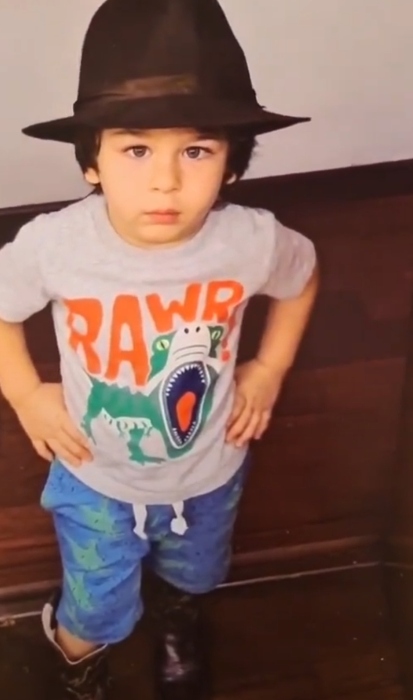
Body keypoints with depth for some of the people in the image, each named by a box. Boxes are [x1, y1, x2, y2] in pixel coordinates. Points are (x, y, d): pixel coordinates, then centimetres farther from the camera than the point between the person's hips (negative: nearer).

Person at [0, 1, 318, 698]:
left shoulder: (252, 241, -28)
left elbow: (302, 276, -3)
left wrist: (269, 368, -5)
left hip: (208, 474, 2)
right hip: (96, 481, -1)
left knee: (190, 578, 33)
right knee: (95, 613, 21)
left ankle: (179, 628, 71)